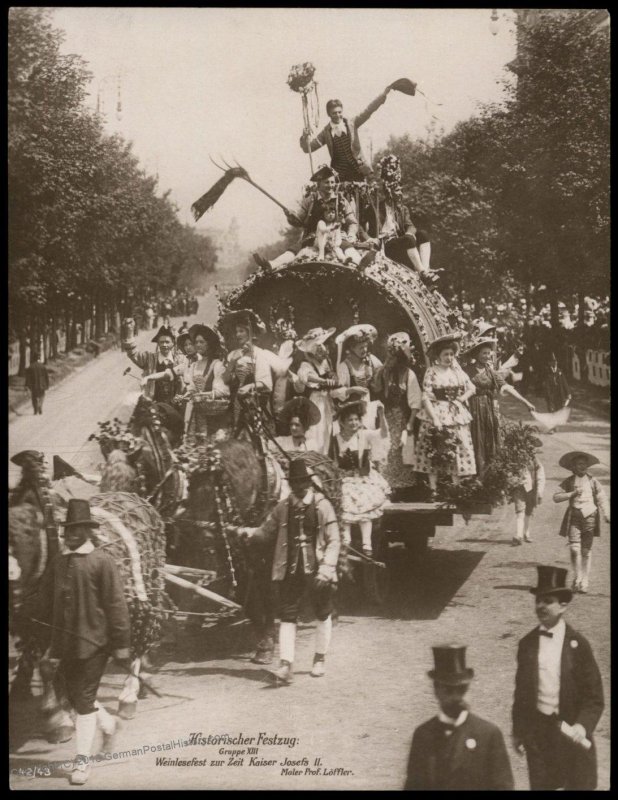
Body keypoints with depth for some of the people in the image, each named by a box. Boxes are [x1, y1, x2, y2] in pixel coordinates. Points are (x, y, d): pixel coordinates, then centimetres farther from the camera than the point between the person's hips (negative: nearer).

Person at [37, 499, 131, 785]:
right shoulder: (57, 562, 8)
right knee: (75, 696, 14)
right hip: (66, 642, 6)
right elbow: (46, 602, 16)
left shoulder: (102, 561, -9)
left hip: (94, 642, -6)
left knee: (84, 700, -6)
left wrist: (121, 644, -10)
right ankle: (107, 724, 42)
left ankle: (83, 760, 4)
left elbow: (116, 604, -9)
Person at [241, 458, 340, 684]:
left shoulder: (323, 506, -6)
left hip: (317, 571, -2)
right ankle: (286, 665, -7)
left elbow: (334, 541, -8)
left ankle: (319, 659, 31)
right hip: (290, 571, 2)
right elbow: (267, 532, 13)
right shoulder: (283, 508, 3)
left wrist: (327, 568, -18)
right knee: (287, 615, -6)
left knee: (323, 615, 13)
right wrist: (250, 533, -8)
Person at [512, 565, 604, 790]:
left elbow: (594, 697, -8)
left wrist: (583, 725, -23)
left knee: (578, 785, 9)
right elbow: (521, 691, 7)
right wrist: (518, 731, 9)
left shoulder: (577, 645, -9)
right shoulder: (527, 644, 1)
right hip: (536, 730, 3)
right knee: (540, 785, 9)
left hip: (571, 731, -2)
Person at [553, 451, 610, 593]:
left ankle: (584, 583, 9)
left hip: (590, 518, 0)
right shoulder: (568, 482, 6)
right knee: (574, 549, -10)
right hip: (574, 518, 0)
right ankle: (577, 578, 9)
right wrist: (573, 493, -12)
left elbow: (602, 499, 5)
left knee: (586, 551, 1)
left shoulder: (593, 481, 7)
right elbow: (556, 497, -2)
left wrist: (607, 515, -9)